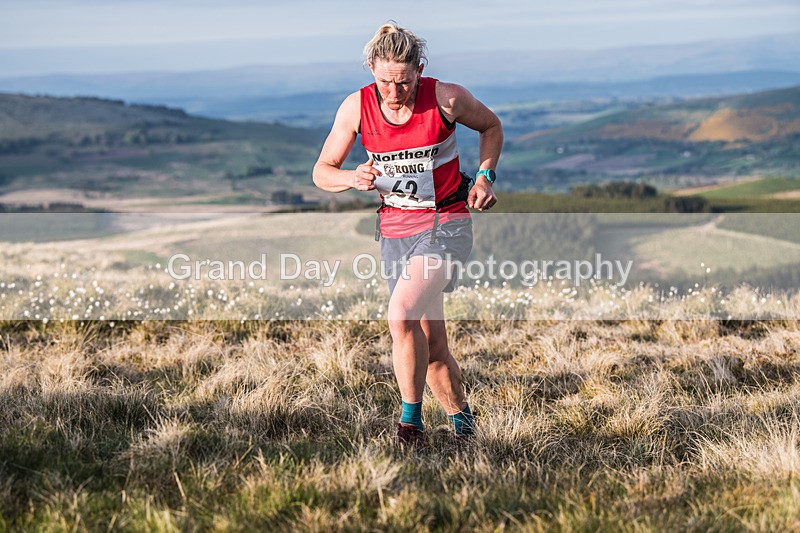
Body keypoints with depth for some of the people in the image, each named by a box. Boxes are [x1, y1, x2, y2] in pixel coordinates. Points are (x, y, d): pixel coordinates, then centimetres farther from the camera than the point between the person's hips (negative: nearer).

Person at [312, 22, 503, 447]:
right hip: (394, 228, 4)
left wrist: (484, 176, -5)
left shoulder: (447, 98, -12)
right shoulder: (356, 107, -6)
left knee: (402, 313, -25)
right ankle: (462, 424, 24)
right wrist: (353, 178, -19)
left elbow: (491, 127, 8)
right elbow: (322, 172, 2)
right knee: (430, 339, 4)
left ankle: (410, 418, -10)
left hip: (446, 222, -4)